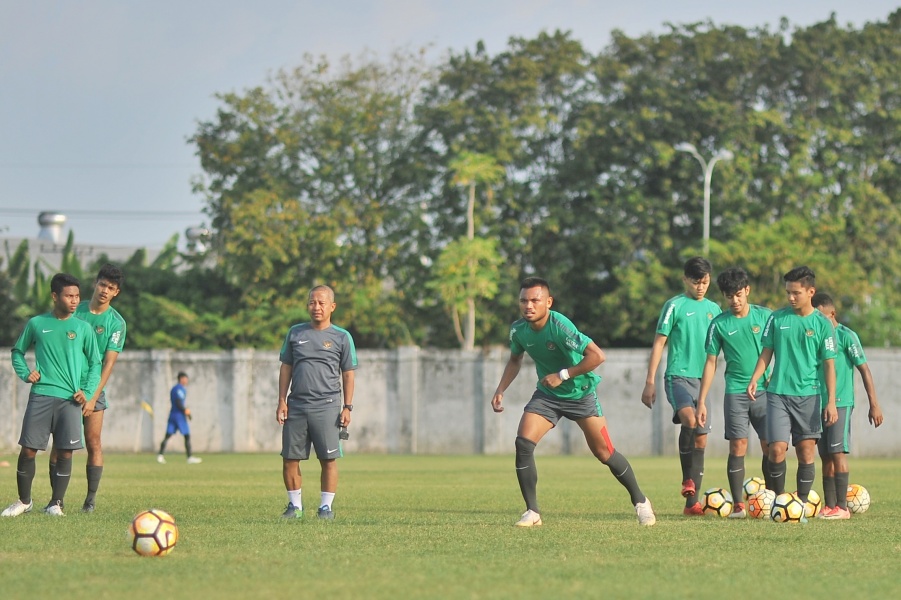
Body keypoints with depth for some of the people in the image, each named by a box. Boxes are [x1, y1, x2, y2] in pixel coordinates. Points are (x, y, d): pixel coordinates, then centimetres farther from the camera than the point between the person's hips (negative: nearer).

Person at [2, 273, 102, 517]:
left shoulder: (83, 328, 6)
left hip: (70, 399, 0)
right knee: (28, 450, -2)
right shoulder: (36, 324, 6)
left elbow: (95, 364, 11)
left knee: (65, 452, -4)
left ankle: (56, 503, 7)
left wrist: (87, 391, -2)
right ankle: (24, 500, 14)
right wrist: (25, 372, 1)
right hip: (41, 395, 0)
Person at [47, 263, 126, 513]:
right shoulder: (75, 311, 4)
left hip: (93, 388, -2)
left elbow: (109, 362, -8)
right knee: (59, 441, -2)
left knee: (93, 442, -6)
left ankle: (90, 499, -1)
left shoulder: (116, 323, -3)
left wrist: (93, 396, -16)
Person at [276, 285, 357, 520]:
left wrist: (347, 407, -1)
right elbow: (286, 368, 15)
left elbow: (348, 374, 7)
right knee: (290, 458, 2)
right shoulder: (295, 333, 12)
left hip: (327, 406, -2)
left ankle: (326, 506, 5)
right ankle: (295, 505, 14)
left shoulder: (342, 337, 5)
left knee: (329, 459, -3)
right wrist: (282, 401, 6)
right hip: (296, 405, 3)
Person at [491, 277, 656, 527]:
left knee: (603, 452, 0)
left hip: (581, 393, -4)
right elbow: (515, 359, 12)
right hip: (547, 394, 5)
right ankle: (532, 512, -5)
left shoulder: (559, 326, -30)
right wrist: (500, 390, 2)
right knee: (523, 442, -15)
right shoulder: (518, 330, -11)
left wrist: (563, 375, -29)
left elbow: (597, 356, -34)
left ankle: (640, 502, 22)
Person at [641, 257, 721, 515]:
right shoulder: (675, 306, -2)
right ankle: (688, 480, -20)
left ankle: (692, 501, 9)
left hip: (703, 379, 6)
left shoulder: (713, 308, 13)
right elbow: (659, 342, -2)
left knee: (701, 438, 4)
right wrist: (650, 381, -7)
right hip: (678, 375, -6)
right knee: (689, 419, -31)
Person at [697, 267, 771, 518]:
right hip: (735, 392, 0)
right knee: (738, 447, -6)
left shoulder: (765, 316, 2)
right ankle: (738, 505, -4)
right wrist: (701, 401, 3)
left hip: (765, 391, 0)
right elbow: (711, 362, 6)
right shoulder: (719, 324, 3)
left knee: (771, 447, -2)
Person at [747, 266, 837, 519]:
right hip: (778, 393, 1)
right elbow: (767, 353, 11)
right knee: (777, 449, -9)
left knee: (806, 450, -1)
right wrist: (754, 379, -4)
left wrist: (831, 401, -4)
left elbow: (829, 364, 1)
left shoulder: (822, 324, 0)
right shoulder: (777, 318, 5)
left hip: (808, 395, -1)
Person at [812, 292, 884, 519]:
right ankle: (829, 506, 9)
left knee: (837, 452, -10)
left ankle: (842, 507, -8)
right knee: (826, 456, 6)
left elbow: (864, 370, -7)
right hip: (819, 404, 6)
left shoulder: (846, 336, -7)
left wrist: (874, 405, -10)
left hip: (840, 403, -6)